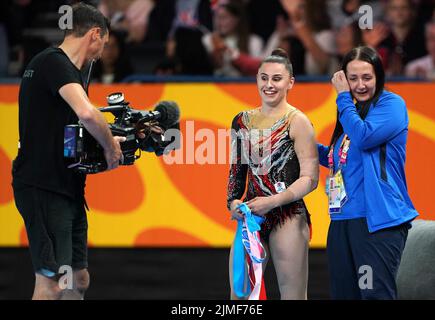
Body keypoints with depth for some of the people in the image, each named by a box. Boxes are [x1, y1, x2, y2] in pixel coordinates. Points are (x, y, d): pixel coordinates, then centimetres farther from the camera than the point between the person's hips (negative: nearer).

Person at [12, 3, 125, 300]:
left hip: (67, 188, 10)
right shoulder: (53, 62, -13)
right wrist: (110, 146, -13)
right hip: (43, 187, -10)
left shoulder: (61, 65, 18)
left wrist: (108, 141, 14)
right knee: (51, 283, -14)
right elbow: (86, 113, -30)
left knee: (79, 281, 13)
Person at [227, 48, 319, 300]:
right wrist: (233, 202, 3)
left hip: (288, 219, -5)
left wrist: (272, 202, -16)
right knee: (238, 294, 4)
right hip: (251, 217, 5)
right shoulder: (243, 121, 11)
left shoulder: (297, 122, -5)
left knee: (293, 296, -1)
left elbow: (310, 178, -9)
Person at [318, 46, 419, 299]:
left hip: (378, 219, -8)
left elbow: (364, 137, -20)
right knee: (343, 294, 9)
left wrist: (343, 97, -7)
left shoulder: (391, 103, -4)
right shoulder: (353, 110, 19)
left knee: (376, 293, -13)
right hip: (343, 220, 8)